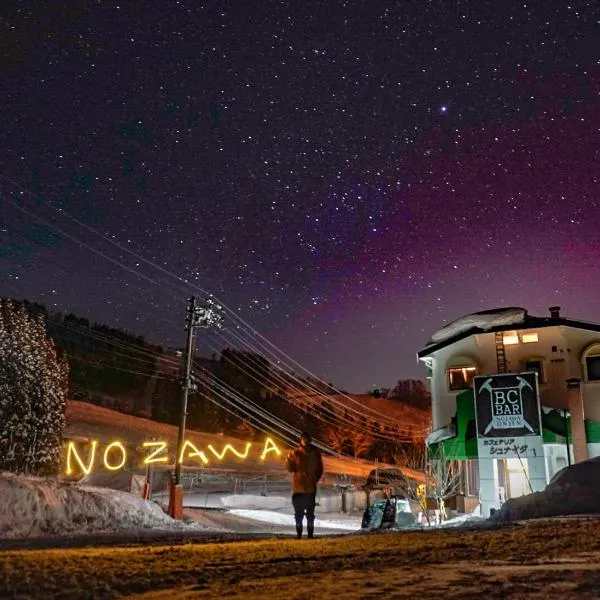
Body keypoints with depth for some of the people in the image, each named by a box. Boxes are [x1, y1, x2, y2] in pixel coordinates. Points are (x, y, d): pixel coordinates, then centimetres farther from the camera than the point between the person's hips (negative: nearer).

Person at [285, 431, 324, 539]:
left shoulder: (315, 453, 4)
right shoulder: (296, 453, 0)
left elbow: (320, 469, 13)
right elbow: (290, 468, -4)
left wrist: (315, 479, 2)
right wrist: (289, 458, -21)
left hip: (311, 487, 1)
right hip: (298, 487, -1)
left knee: (310, 512, 5)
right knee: (298, 512, 3)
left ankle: (310, 532, 11)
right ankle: (299, 533, 11)